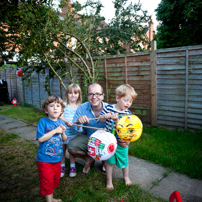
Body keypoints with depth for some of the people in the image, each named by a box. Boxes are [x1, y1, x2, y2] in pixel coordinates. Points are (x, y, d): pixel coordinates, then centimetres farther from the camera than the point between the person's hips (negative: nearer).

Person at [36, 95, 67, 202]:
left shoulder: (61, 123, 1)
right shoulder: (43, 121, -15)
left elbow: (64, 139, 7)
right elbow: (40, 139, -20)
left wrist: (63, 132, -14)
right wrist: (55, 131, -23)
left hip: (57, 158, 6)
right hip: (45, 159, -6)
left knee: (55, 179, 21)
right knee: (47, 181, 5)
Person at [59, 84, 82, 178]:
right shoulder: (64, 105, -5)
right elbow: (60, 116, -13)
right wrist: (66, 122, -30)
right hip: (63, 132, -1)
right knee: (62, 149, 12)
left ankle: (72, 167, 30)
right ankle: (62, 166, 31)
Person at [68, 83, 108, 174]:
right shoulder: (82, 108, -15)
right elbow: (73, 131, -14)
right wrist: (78, 123, -38)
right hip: (87, 137, 1)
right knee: (71, 147, -22)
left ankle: (105, 161, 12)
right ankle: (88, 160, 13)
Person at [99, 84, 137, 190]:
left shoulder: (127, 113, -8)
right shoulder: (109, 108, -8)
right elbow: (100, 119, 0)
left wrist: (116, 119, -34)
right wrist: (105, 116, -22)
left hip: (121, 142, 1)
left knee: (124, 160, 17)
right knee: (110, 161, 11)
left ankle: (126, 177, 45)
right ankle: (109, 180, 32)